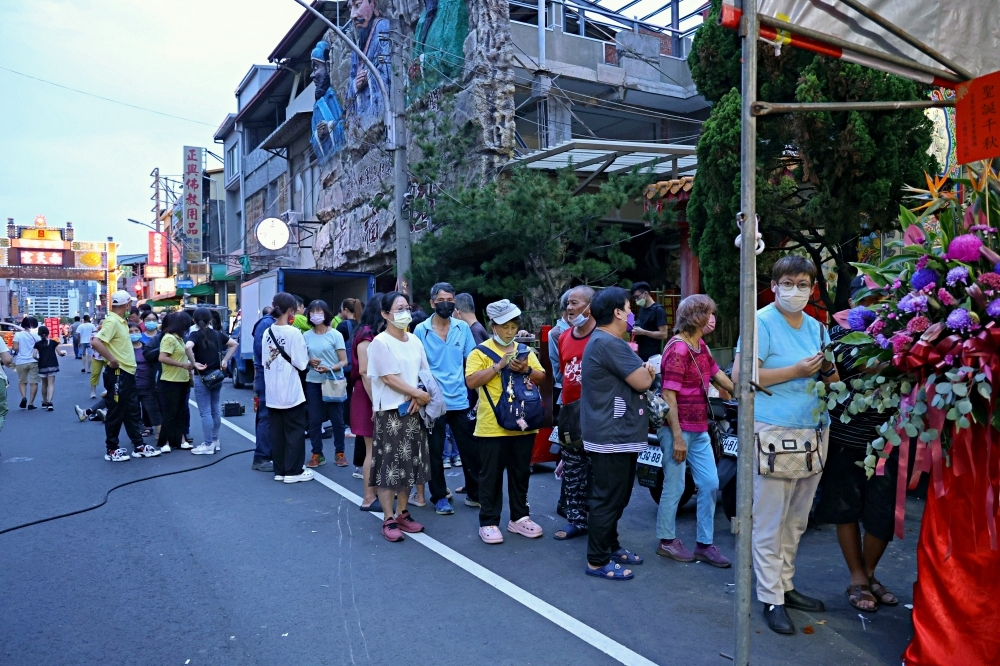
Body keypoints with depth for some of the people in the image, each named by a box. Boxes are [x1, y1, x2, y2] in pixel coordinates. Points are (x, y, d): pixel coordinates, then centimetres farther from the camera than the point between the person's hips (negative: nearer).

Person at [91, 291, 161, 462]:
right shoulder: (112, 321, -16)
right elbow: (96, 342, -27)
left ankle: (139, 446, 21)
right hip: (118, 374, -9)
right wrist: (112, 360, -21)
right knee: (116, 412, 0)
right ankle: (112, 450, 11)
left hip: (128, 372, 9)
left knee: (132, 410, 13)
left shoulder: (121, 321, 12)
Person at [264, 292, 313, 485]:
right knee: (295, 431, 3)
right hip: (290, 391, -6)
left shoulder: (267, 332, 6)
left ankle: (280, 470, 17)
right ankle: (293, 471, 6)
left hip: (272, 391, 6)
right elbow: (301, 363, -14)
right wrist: (305, 353, 3)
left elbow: (265, 361, 11)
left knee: (277, 431, 11)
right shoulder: (293, 332, -14)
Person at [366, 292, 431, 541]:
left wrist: (419, 397, -8)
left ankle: (402, 513, 23)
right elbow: (389, 378, -14)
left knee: (410, 462, 11)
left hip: (414, 410, 6)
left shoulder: (414, 341, 10)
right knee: (389, 464, -3)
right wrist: (418, 394, -13)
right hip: (390, 411, -6)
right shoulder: (380, 342, -9)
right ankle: (388, 520, 5)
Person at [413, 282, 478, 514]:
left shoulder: (463, 328, 3)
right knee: (435, 451, 8)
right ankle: (439, 497, 21)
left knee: (470, 449, 9)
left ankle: (475, 493, 24)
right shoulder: (421, 330, -3)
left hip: (460, 400, 2)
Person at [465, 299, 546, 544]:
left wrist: (527, 370, -12)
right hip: (492, 426, -4)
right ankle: (488, 522, 15)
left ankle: (519, 518, 27)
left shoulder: (524, 350, 10)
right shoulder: (481, 351, -4)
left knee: (520, 474, 14)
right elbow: (471, 381, -15)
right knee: (491, 476, 4)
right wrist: (499, 365, -19)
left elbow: (542, 378, 8)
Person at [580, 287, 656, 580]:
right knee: (609, 499, -3)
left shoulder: (603, 341, 16)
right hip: (613, 436, -11)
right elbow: (642, 382, -20)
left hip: (616, 434, 11)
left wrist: (643, 369, -2)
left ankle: (610, 546, 33)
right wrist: (647, 371, 2)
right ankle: (597, 561, 6)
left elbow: (633, 376, 19)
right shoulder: (609, 344, -20)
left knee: (615, 497, 20)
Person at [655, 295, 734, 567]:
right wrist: (677, 437, -20)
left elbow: (717, 375, 23)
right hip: (678, 429, -9)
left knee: (710, 485, 11)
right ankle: (666, 541, 20)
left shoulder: (702, 347, 9)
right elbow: (668, 395, -20)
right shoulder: (677, 350, -18)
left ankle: (704, 543, 23)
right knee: (674, 486, 3)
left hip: (699, 429, 9)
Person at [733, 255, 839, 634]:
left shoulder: (816, 327, 14)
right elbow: (740, 375, -16)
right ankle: (771, 599, 10)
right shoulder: (762, 322, -8)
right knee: (770, 520, -1)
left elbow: (829, 378, 23)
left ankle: (785, 584, 29)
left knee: (797, 518, 15)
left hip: (814, 431, 7)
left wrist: (828, 371, -2)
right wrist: (796, 371, -18)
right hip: (773, 430, -7)